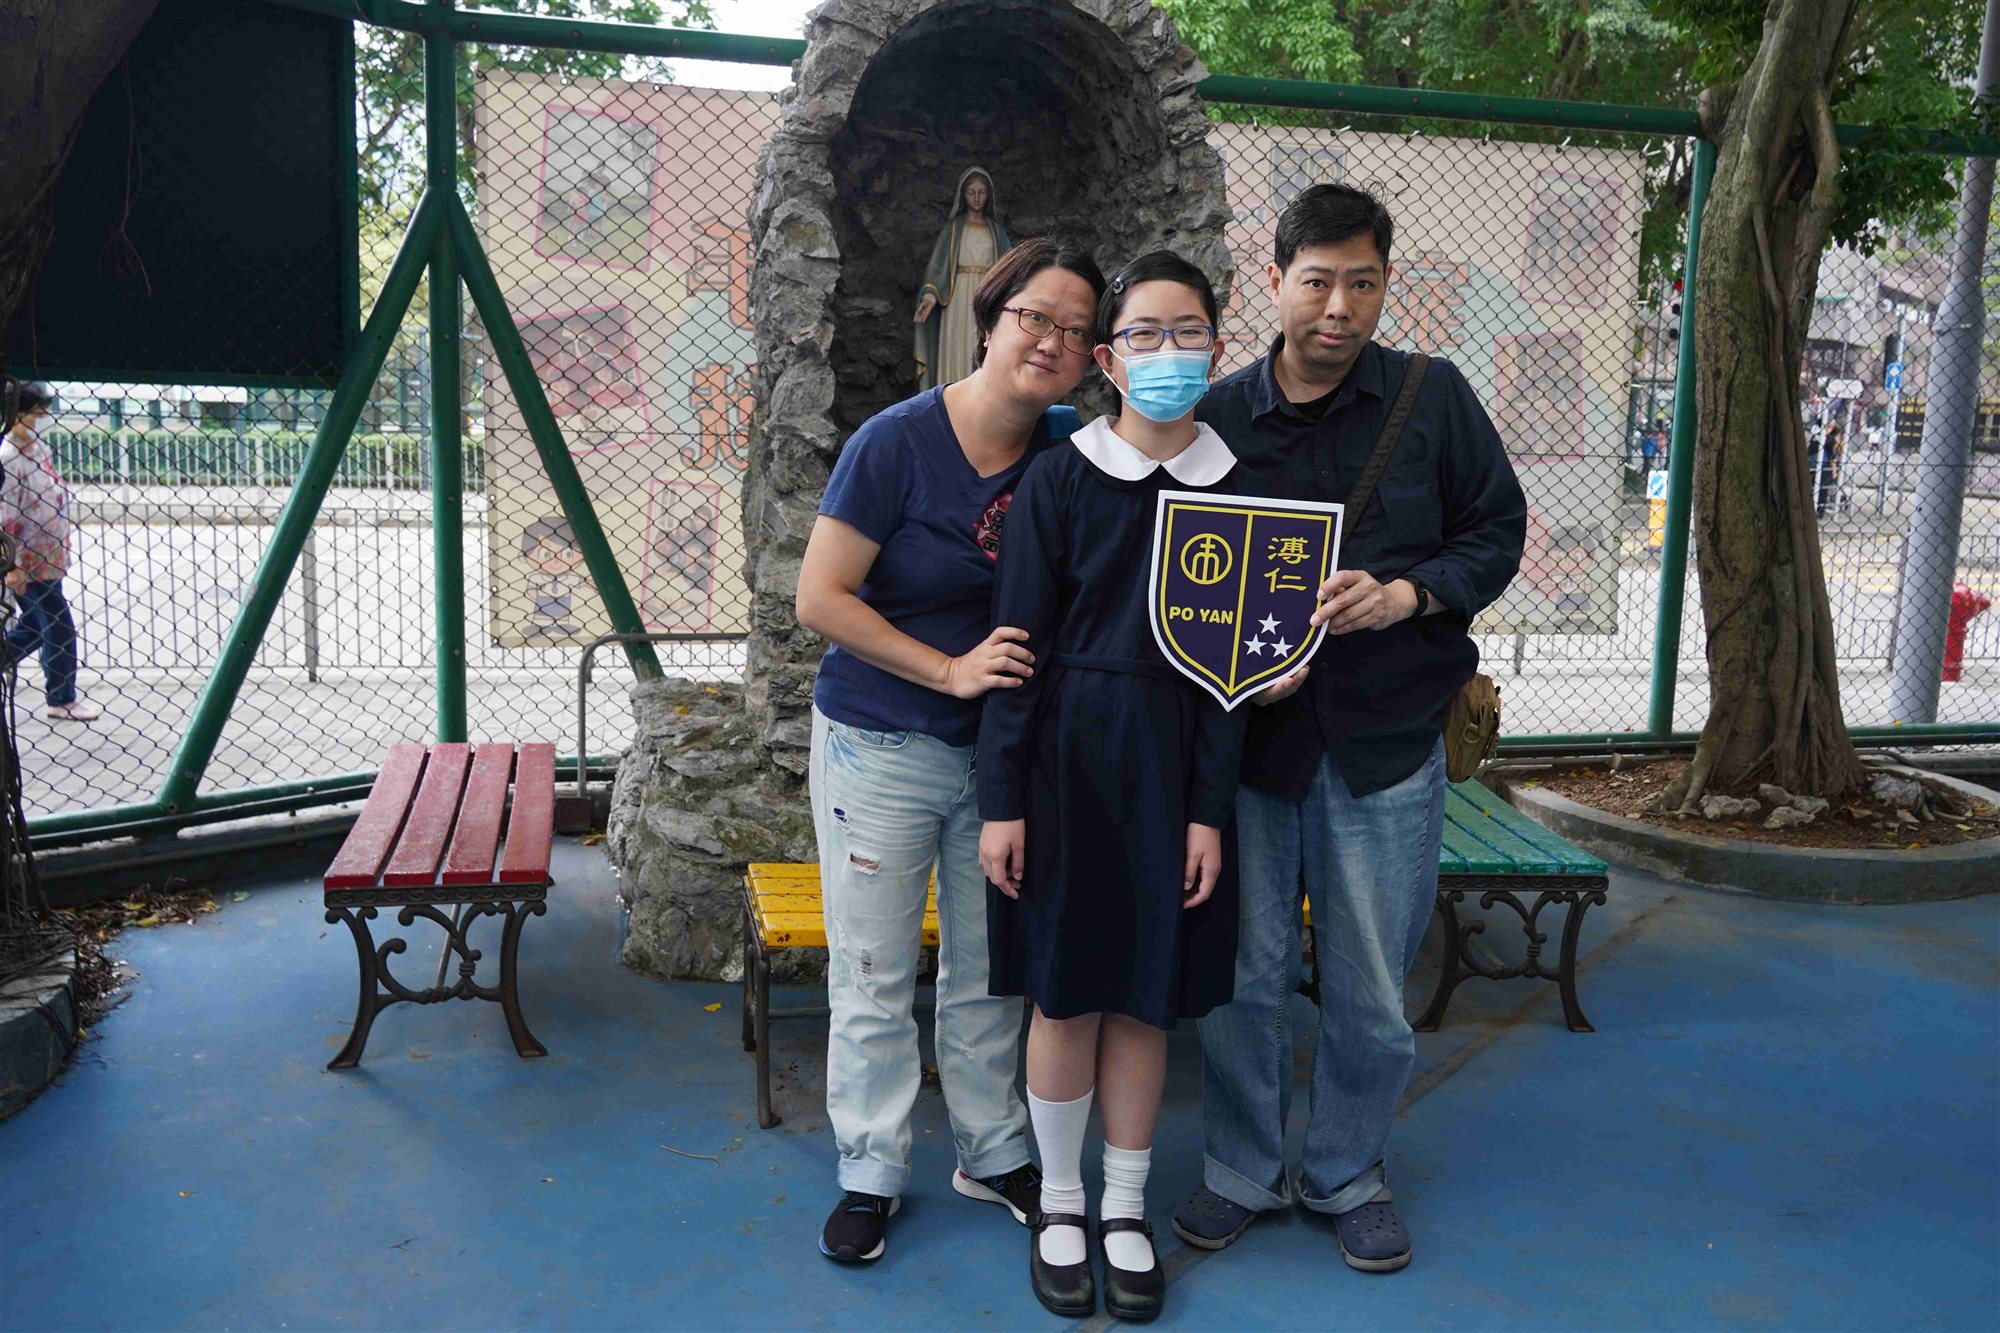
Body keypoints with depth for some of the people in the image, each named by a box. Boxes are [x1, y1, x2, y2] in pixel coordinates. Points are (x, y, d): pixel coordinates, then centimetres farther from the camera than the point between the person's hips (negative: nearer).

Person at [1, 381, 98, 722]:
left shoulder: (38, 445, 6)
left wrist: (61, 546, 21)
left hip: (49, 557, 8)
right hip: (28, 564, -8)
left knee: (35, 628, 19)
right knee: (60, 629, 2)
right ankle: (62, 700, 16)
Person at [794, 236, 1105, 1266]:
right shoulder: (898, 441, -14)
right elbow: (819, 599, -15)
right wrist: (951, 670, -18)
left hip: (1003, 751, 4)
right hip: (879, 747, -3)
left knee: (990, 968, 15)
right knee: (873, 975, 8)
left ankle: (992, 1153, 34)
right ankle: (871, 1171, 26)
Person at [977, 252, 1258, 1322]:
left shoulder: (1235, 488, 2)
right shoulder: (1059, 479, -4)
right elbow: (1017, 648, -4)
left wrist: (1210, 811, -2)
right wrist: (1001, 800, -7)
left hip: (1174, 764, 2)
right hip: (1068, 755, -1)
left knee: (1145, 995, 11)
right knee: (1065, 992, 7)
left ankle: (1125, 1210, 29)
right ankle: (1059, 1205, 28)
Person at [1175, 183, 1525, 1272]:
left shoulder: (1434, 396, 0)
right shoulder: (1217, 417, 2)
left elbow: (1498, 527, 4)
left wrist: (1408, 594, -13)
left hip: (1384, 740, 0)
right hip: (1248, 733, 1)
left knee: (1370, 987, 10)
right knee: (1242, 973, 10)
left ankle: (1348, 1173, 33)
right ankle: (1244, 1169, 31)